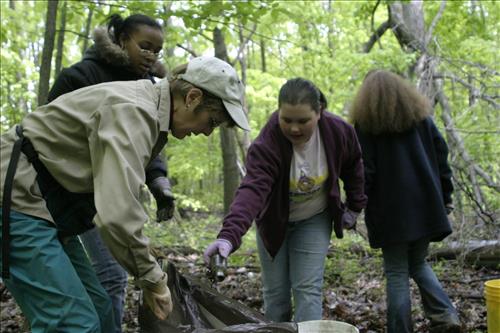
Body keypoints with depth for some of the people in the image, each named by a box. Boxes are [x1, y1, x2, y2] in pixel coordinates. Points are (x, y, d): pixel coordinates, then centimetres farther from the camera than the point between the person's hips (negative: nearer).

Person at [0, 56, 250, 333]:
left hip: (42, 204, 10)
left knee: (97, 310, 10)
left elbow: (118, 194, 16)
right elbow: (118, 214, -32)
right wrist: (150, 276, -18)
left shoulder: (147, 109, 9)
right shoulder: (133, 111, -22)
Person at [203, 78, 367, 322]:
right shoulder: (267, 143, -32)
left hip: (314, 220, 1)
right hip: (274, 220, -1)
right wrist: (229, 235, -62)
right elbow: (252, 189, -48)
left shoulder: (339, 132, -21)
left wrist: (355, 206, 5)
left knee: (307, 289, -6)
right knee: (275, 292, 7)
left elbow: (352, 166, 1)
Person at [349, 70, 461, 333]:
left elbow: (364, 170, -8)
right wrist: (445, 197, 15)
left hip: (391, 210, -4)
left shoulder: (365, 123, -1)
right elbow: (441, 157, 10)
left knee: (397, 273, 5)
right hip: (426, 206, 4)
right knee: (418, 264, 20)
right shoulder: (421, 115, 10)